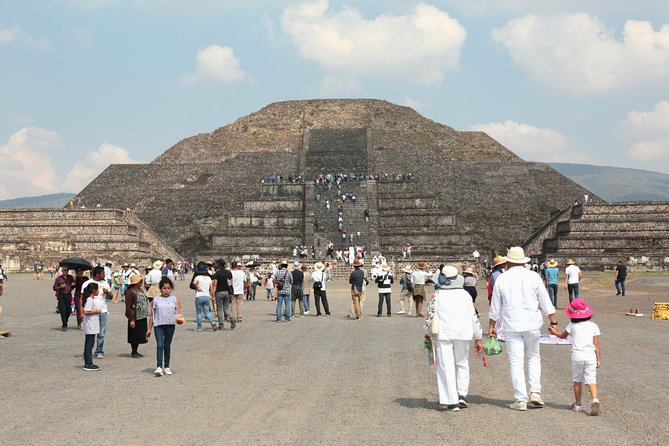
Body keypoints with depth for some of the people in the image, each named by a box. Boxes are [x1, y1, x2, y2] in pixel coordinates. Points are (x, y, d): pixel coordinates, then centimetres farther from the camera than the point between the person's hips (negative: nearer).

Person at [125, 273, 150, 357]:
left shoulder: (140, 290, 12)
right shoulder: (130, 292, -15)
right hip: (135, 318, -8)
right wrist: (131, 320, -20)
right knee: (135, 336, 1)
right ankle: (133, 352, 14)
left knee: (140, 336, 13)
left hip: (142, 318, 8)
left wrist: (146, 314, 18)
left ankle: (135, 351, 24)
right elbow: (128, 307, -17)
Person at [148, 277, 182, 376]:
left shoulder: (175, 299, 6)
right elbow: (153, 315, 8)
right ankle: (159, 367, -17)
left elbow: (178, 312, 3)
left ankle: (166, 367, 19)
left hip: (170, 325, 1)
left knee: (167, 346, 10)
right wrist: (149, 329, 8)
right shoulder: (156, 300, 5)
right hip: (158, 325, -1)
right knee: (160, 345, -12)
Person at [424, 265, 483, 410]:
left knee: (446, 367, 2)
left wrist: (427, 333, 13)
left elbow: (430, 316, -4)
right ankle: (462, 394, 11)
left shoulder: (437, 295, -5)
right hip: (463, 334, 3)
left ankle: (452, 401, -1)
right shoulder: (465, 295, 5)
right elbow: (474, 317, 7)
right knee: (462, 363, 21)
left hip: (442, 335, -3)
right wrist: (478, 339, 15)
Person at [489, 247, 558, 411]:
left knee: (516, 362, 3)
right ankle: (535, 391, 4)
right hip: (532, 324, 1)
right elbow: (545, 302, 0)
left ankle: (521, 400, 2)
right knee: (533, 357, 18)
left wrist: (491, 325, 16)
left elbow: (495, 306, 5)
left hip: (511, 326, -1)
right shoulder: (533, 277, -1)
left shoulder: (501, 279, 0)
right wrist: (554, 323, 5)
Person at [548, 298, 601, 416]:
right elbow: (596, 344, 3)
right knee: (591, 380, -2)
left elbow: (563, 336, 20)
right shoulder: (593, 326, 4)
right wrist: (599, 359, 10)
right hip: (590, 356, 0)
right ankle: (595, 400, -25)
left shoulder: (572, 326, 2)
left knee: (577, 380, 14)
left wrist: (554, 331, 38)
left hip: (577, 356, 0)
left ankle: (578, 404, 21)